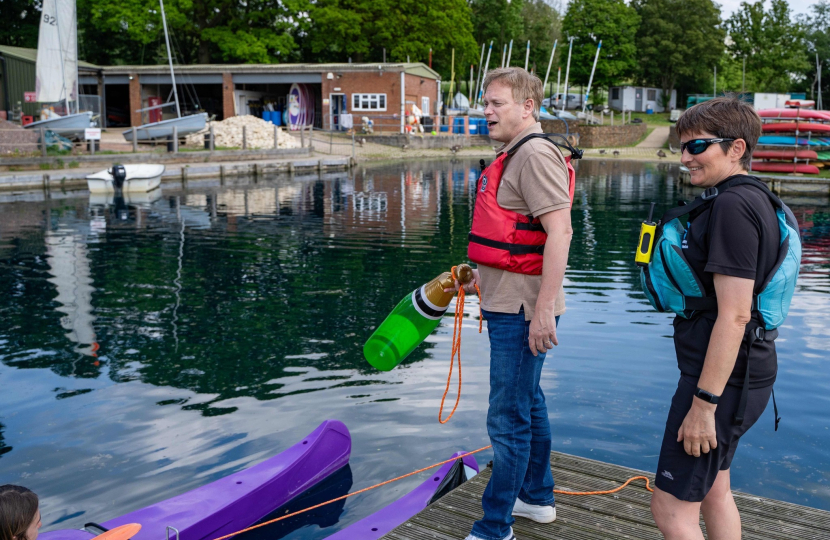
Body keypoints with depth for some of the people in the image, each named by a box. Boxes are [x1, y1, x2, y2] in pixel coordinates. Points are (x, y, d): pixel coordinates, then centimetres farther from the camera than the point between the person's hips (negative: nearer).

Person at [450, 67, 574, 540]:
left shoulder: (536, 155, -17)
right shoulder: (514, 155, 16)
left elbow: (559, 232, -25)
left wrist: (544, 310, -28)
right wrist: (483, 272, 27)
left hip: (523, 311, -11)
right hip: (508, 305, 11)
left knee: (509, 419, -4)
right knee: (528, 404, 21)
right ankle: (537, 497, 38)